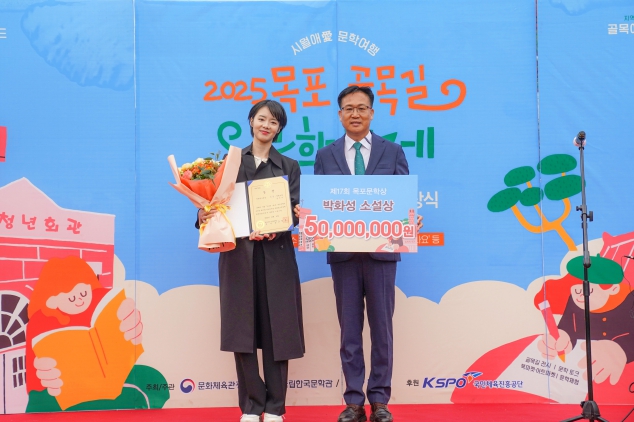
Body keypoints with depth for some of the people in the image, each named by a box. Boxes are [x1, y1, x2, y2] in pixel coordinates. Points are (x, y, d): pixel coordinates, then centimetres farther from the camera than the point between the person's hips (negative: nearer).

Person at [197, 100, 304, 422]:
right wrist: (204, 215, -19)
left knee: (276, 328, 1)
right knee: (241, 330, 1)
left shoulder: (289, 167, 9)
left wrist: (273, 229, -21)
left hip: (275, 256, 0)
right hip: (238, 254, 0)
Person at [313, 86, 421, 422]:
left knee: (381, 327, 5)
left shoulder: (393, 151, 7)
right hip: (343, 251, 1)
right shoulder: (325, 156, 9)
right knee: (350, 329, 6)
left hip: (381, 250, 0)